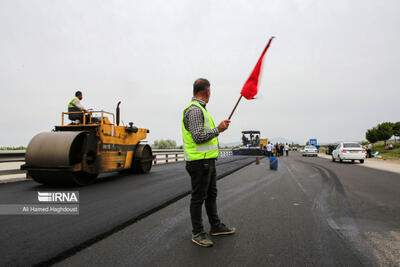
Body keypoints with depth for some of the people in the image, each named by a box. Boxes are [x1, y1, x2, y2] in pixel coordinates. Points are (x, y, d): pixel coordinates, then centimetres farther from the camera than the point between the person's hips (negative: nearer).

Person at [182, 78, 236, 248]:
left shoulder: (200, 109, 19)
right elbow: (198, 137, -23)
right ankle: (197, 233, 14)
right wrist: (218, 129, -16)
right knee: (198, 197, 1)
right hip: (199, 162, -11)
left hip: (208, 160, 11)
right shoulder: (194, 110, -16)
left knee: (211, 194, 18)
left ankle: (216, 226, 32)